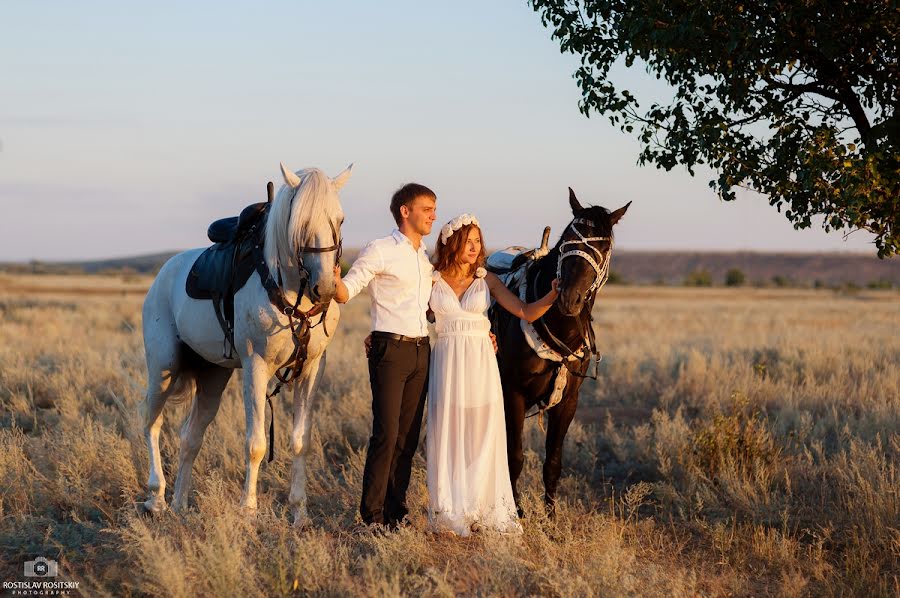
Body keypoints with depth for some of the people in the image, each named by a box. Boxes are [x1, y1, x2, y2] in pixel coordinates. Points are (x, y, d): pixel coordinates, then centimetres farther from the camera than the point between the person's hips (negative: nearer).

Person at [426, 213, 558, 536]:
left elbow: (526, 312, 0)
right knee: (448, 433, -1)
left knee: (483, 434, 2)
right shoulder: (432, 280, 4)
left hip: (481, 362, 1)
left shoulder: (487, 280, 5)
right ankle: (449, 511, 7)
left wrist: (553, 296, -17)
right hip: (446, 361, -1)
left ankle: (487, 510, 9)